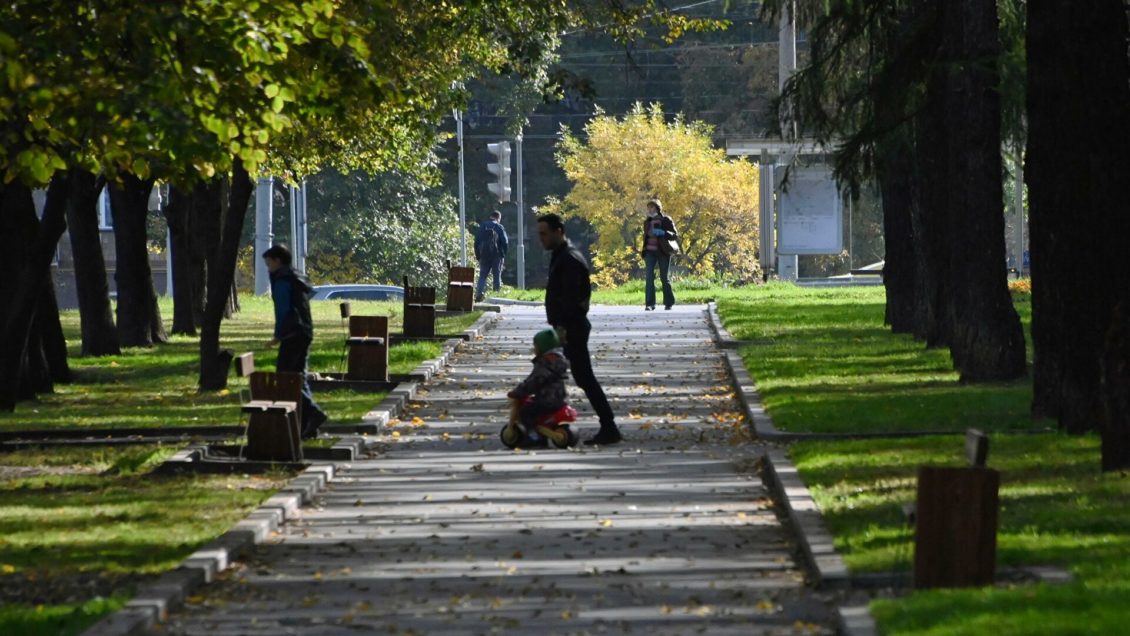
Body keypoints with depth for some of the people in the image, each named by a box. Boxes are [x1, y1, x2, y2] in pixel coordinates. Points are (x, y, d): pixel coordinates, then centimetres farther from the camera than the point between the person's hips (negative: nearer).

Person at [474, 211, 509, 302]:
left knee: (482, 275, 5)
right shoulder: (499, 227, -2)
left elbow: (477, 241, 9)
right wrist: (503, 255, 1)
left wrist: (477, 255, 13)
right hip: (496, 255, -2)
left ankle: (480, 292, -13)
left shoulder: (482, 226, 8)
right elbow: (504, 242, -6)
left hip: (484, 255, 2)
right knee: (497, 275, 6)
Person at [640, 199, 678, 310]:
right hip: (650, 252, 3)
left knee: (664, 278, 3)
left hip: (663, 252, -3)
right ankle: (649, 304, -14)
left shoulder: (666, 220, -1)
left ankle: (669, 302, 17)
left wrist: (663, 233, -20)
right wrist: (643, 250, 14)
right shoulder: (647, 222, 12)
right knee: (649, 277, -11)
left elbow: (675, 235, -4)